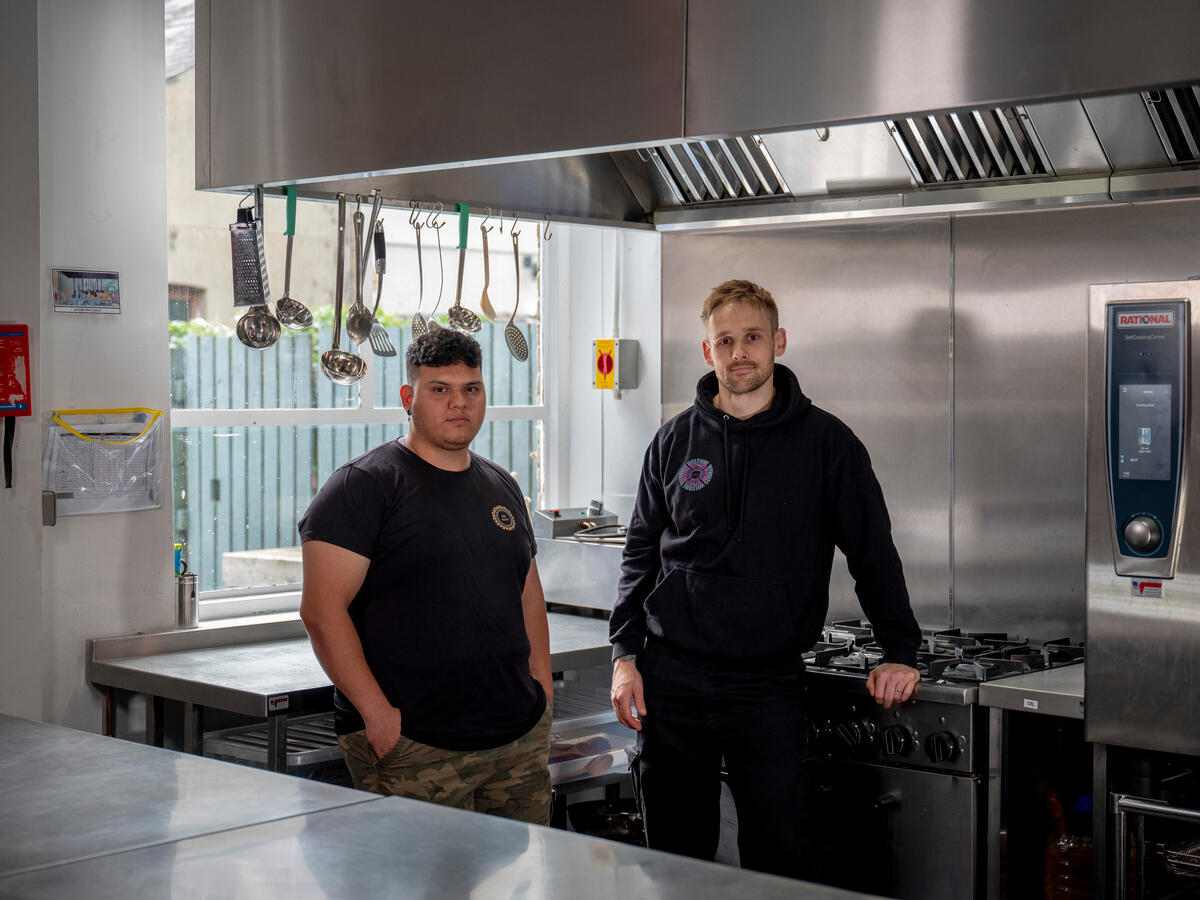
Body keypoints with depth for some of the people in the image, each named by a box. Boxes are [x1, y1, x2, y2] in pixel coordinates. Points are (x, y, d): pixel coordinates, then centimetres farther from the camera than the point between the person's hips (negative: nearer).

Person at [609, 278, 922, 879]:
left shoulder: (823, 441, 0)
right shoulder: (676, 441, 8)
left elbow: (873, 552, 4)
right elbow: (641, 553, 12)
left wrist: (901, 652, -2)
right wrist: (625, 654, 4)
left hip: (768, 682, -2)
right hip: (672, 677, 2)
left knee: (785, 857, -3)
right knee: (675, 858, 9)